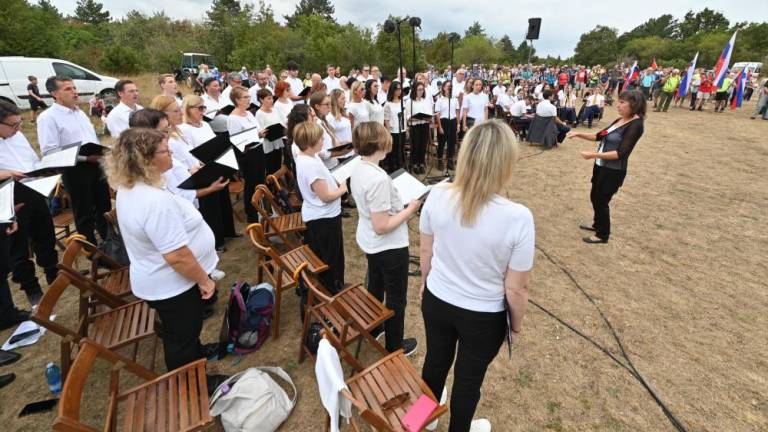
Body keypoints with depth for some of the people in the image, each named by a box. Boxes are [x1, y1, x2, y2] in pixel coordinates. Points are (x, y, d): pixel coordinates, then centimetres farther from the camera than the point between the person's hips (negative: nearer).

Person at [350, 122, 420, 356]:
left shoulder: (357, 170, -3)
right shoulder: (379, 178, -31)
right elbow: (382, 226, -28)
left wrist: (399, 202, 6)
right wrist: (410, 209, -18)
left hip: (369, 243, 9)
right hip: (390, 247, -8)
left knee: (375, 287, 28)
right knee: (396, 298, 13)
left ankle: (372, 329, 50)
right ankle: (394, 346, 33)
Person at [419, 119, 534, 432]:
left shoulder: (437, 196, -19)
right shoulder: (518, 217, -27)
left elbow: (425, 251, -3)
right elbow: (516, 289, -16)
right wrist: (517, 326, 4)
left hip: (436, 301, 4)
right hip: (484, 316, -3)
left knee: (436, 361, 29)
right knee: (469, 378, 24)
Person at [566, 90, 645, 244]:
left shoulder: (635, 125, -18)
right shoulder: (619, 120, 8)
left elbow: (621, 153, -25)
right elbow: (599, 136, 16)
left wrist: (593, 154, -31)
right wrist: (579, 134, 3)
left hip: (613, 171, -8)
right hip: (601, 166, 8)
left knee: (601, 201, 4)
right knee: (594, 197, 20)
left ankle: (602, 235, 23)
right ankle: (597, 224, 42)